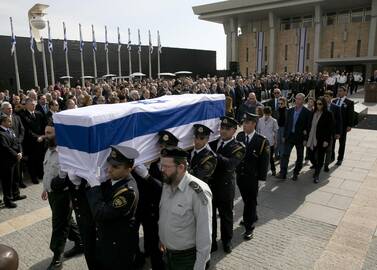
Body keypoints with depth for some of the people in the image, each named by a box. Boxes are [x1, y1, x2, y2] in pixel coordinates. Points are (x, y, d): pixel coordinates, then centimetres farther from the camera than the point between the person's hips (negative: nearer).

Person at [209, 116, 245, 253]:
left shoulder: (238, 148, -9)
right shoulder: (213, 144, 5)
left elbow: (230, 164, -27)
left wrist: (214, 155, -37)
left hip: (225, 188, -3)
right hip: (209, 185, 3)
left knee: (226, 215, 16)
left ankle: (227, 241, 38)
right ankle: (211, 242, 33)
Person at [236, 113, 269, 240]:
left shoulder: (262, 140, -15)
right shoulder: (239, 136, -2)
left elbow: (264, 161, -11)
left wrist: (261, 177, -11)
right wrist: (235, 170, 2)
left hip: (252, 177, -5)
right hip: (240, 175, 5)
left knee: (251, 201, 8)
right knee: (246, 200, 22)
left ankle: (249, 227, 23)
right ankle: (252, 217, 47)